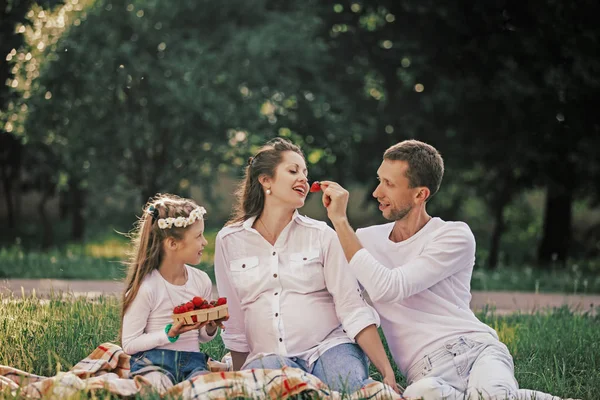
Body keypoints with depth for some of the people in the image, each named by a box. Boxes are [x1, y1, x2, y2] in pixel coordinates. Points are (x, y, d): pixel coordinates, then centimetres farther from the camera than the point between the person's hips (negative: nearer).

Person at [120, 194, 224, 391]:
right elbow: (129, 344, -7)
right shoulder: (146, 287, -10)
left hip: (192, 362, 4)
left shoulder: (201, 281, 7)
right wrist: (170, 334, -17)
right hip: (153, 363, -4)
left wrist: (210, 329, -2)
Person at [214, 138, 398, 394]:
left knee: (354, 386, -34)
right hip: (267, 356, 0)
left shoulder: (322, 236, 5)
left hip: (330, 347, 0)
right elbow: (234, 324, 14)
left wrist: (387, 372, -10)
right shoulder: (228, 241, 8)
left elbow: (354, 309, -2)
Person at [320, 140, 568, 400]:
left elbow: (387, 288, -12)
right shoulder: (363, 240, 16)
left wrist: (340, 221, -9)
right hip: (427, 371, 3)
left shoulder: (455, 236, 2)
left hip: (475, 346, -3)